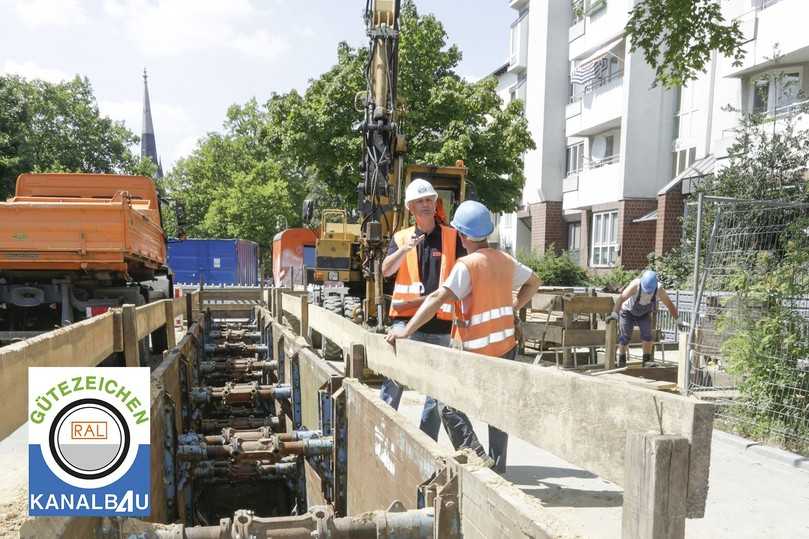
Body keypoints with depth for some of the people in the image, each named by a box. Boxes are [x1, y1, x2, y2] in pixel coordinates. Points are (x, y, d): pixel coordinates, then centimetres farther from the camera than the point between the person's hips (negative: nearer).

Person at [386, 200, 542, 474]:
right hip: (506, 346, 7)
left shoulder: (467, 264, -15)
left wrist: (406, 330, -25)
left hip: (477, 352, -7)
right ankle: (497, 467, 23)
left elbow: (438, 298, -25)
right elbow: (534, 282, 22)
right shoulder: (505, 260, 7)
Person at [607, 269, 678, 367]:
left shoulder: (659, 290, -27)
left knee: (647, 334, -14)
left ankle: (647, 359, 1)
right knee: (625, 336, -5)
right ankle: (621, 360, 12)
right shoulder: (635, 285, -37)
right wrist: (614, 313, -61)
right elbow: (621, 298, -48)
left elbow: (670, 305, -15)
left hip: (644, 314, 2)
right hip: (628, 311, -2)